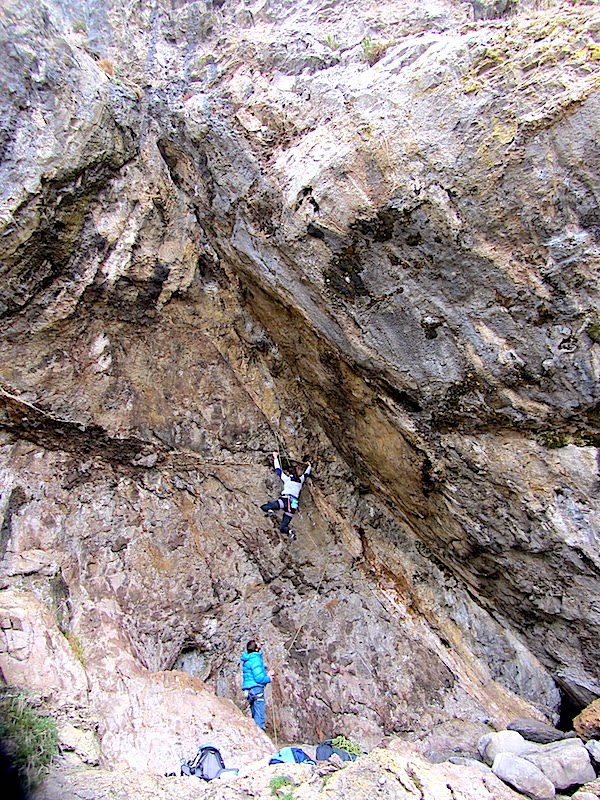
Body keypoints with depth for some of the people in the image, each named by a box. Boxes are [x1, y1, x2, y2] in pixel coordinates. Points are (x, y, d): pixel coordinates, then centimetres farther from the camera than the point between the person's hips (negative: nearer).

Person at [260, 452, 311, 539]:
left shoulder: (287, 478, 11)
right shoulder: (300, 480, 21)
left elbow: (278, 469, 19)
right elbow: (306, 474, 40)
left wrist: (275, 458, 31)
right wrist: (309, 466, 58)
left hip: (285, 500, -5)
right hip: (293, 505, 5)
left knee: (263, 507, -4)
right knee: (282, 528, 3)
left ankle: (270, 511, -35)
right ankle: (290, 532, -28)